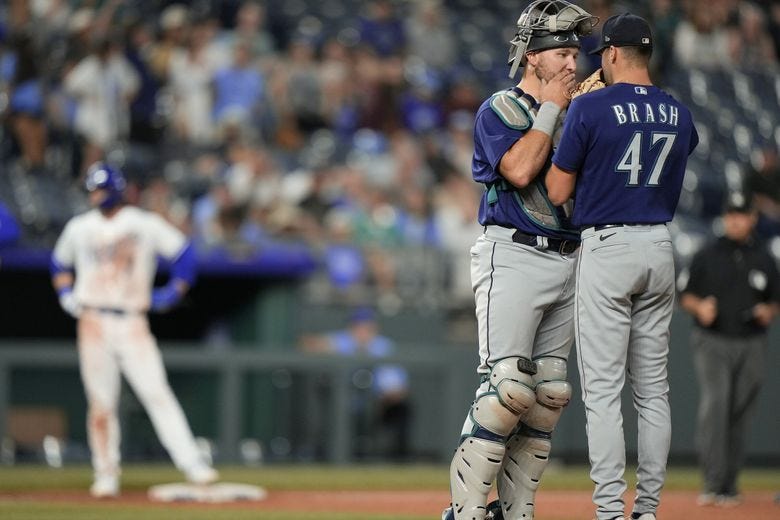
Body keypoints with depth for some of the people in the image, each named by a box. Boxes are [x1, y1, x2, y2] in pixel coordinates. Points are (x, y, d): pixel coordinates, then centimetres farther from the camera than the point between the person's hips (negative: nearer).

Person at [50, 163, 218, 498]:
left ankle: (191, 463, -18)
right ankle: (106, 474, 8)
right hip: (93, 323, 2)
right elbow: (60, 262, 25)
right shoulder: (79, 228, 10)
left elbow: (183, 253, 6)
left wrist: (173, 292, -2)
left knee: (157, 393, -13)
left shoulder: (145, 224, 2)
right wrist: (66, 293, 9)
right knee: (100, 403, 0)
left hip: (132, 323, -2)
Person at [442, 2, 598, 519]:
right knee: (508, 388, -17)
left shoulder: (574, 117, 18)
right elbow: (520, 169, -19)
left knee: (550, 395, 3)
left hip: (566, 260, 8)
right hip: (513, 257, -7)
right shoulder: (499, 109, -3)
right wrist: (550, 108, -10)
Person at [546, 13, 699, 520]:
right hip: (660, 249, 5)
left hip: (606, 249, -5)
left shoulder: (590, 109, -10)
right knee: (653, 387, 11)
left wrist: (563, 123, 10)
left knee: (603, 388, -5)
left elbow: (557, 191, -7)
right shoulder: (680, 116, 7)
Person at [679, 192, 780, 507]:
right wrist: (699, 307, -14)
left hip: (752, 347, 3)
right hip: (712, 342, -3)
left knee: (739, 416, 5)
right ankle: (712, 484, -23)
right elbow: (686, 297, 7)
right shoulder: (707, 256, 5)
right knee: (714, 405, -20)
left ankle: (729, 487, 15)